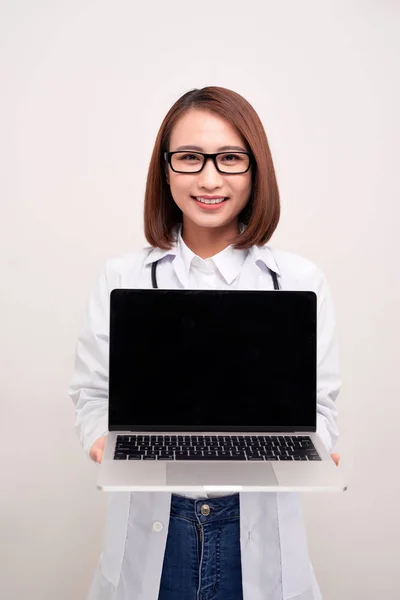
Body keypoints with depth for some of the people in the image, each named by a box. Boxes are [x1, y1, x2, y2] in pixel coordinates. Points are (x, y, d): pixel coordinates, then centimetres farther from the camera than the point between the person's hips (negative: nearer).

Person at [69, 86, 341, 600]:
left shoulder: (301, 281, -4)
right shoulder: (121, 278, -3)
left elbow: (318, 402, -1)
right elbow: (93, 393, 0)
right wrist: (103, 439, -20)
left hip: (260, 527, 0)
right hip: (150, 524, 1)